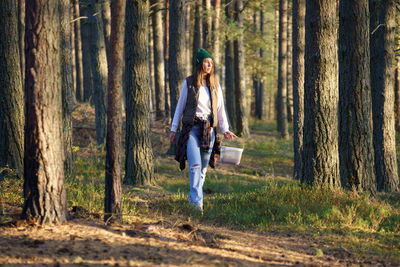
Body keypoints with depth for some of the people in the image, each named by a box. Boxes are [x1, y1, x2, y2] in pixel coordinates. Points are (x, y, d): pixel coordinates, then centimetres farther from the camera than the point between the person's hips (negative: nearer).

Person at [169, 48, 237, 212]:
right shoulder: (189, 83, 2)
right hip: (192, 129, -3)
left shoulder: (215, 86, 10)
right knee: (195, 165, -17)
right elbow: (180, 106, 7)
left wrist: (225, 130, 0)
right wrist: (173, 129, 7)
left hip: (209, 130, 3)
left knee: (203, 168, 6)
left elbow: (220, 110, 12)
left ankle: (193, 198, 20)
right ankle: (197, 201, -23)